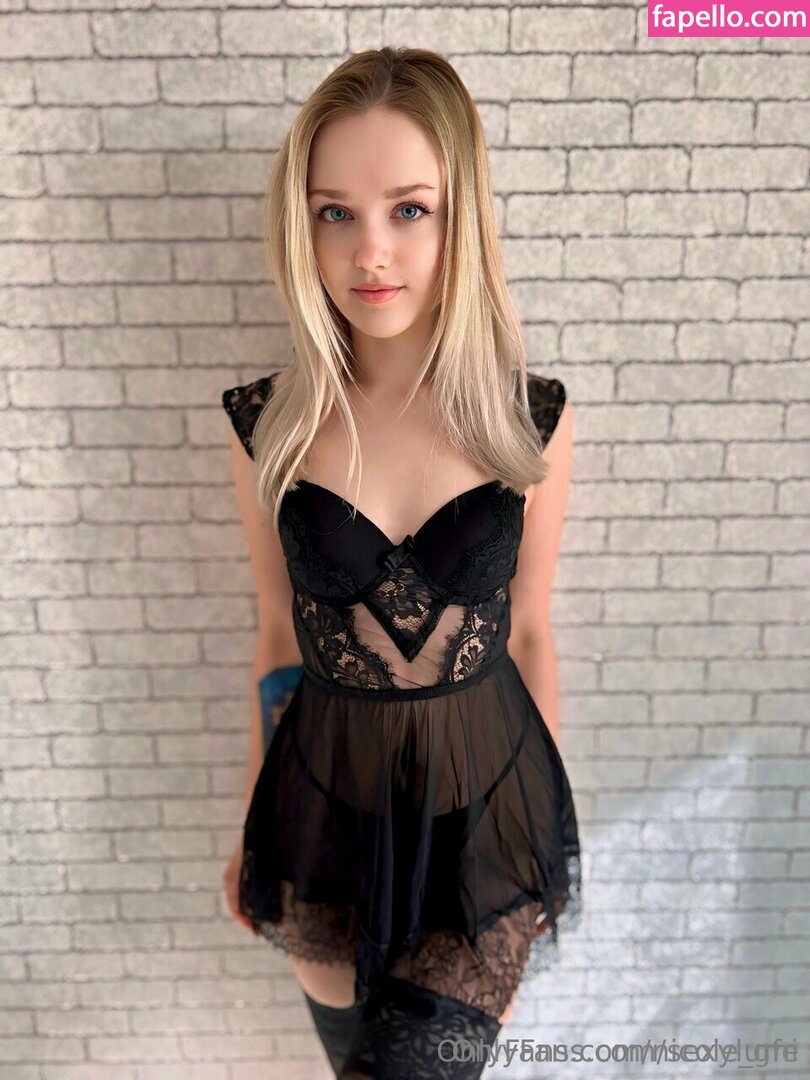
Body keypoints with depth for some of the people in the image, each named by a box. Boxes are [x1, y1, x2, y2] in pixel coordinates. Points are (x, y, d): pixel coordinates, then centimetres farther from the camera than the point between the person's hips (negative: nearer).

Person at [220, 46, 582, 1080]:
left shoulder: (533, 420, -12)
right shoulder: (267, 425, -11)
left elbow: (530, 633, -2)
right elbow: (279, 636, -1)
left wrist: (547, 826, 8)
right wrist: (252, 829, 9)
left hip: (485, 797, -1)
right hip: (327, 798, 2)